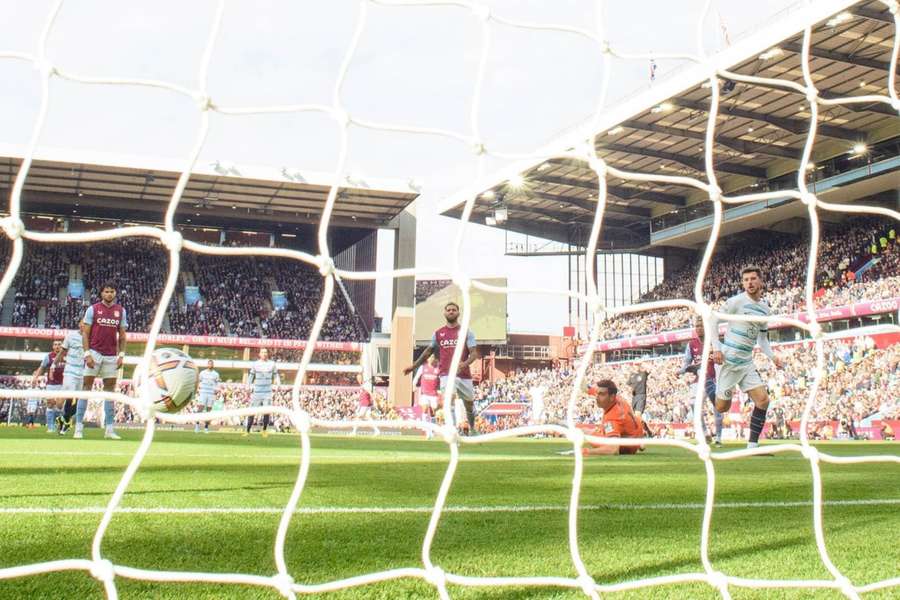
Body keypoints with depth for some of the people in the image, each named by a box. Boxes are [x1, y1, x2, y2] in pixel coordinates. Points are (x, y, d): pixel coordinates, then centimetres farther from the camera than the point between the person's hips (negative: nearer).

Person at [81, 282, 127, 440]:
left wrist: (121, 355, 3)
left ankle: (109, 428, 7)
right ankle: (78, 426, 2)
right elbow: (85, 333, -2)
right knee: (87, 387, -3)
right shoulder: (93, 309, -1)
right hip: (95, 353, -3)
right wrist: (87, 354, -11)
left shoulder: (121, 311, 8)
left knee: (110, 389, 4)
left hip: (111, 356, 3)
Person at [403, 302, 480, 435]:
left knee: (469, 405, 15)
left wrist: (465, 364, -27)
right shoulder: (438, 333, 9)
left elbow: (474, 353, -6)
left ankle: (472, 428, 40)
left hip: (464, 374, 0)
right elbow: (428, 351, 21)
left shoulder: (467, 332, 1)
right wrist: (414, 366, 21)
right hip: (447, 374, 0)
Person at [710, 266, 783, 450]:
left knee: (763, 399, -6)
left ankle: (752, 446, 0)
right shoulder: (737, 301, -9)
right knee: (722, 407, -3)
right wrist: (716, 348, -17)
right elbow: (713, 321, -8)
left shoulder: (764, 308, 12)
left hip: (747, 362, 6)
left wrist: (772, 357, 6)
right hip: (729, 359, -6)